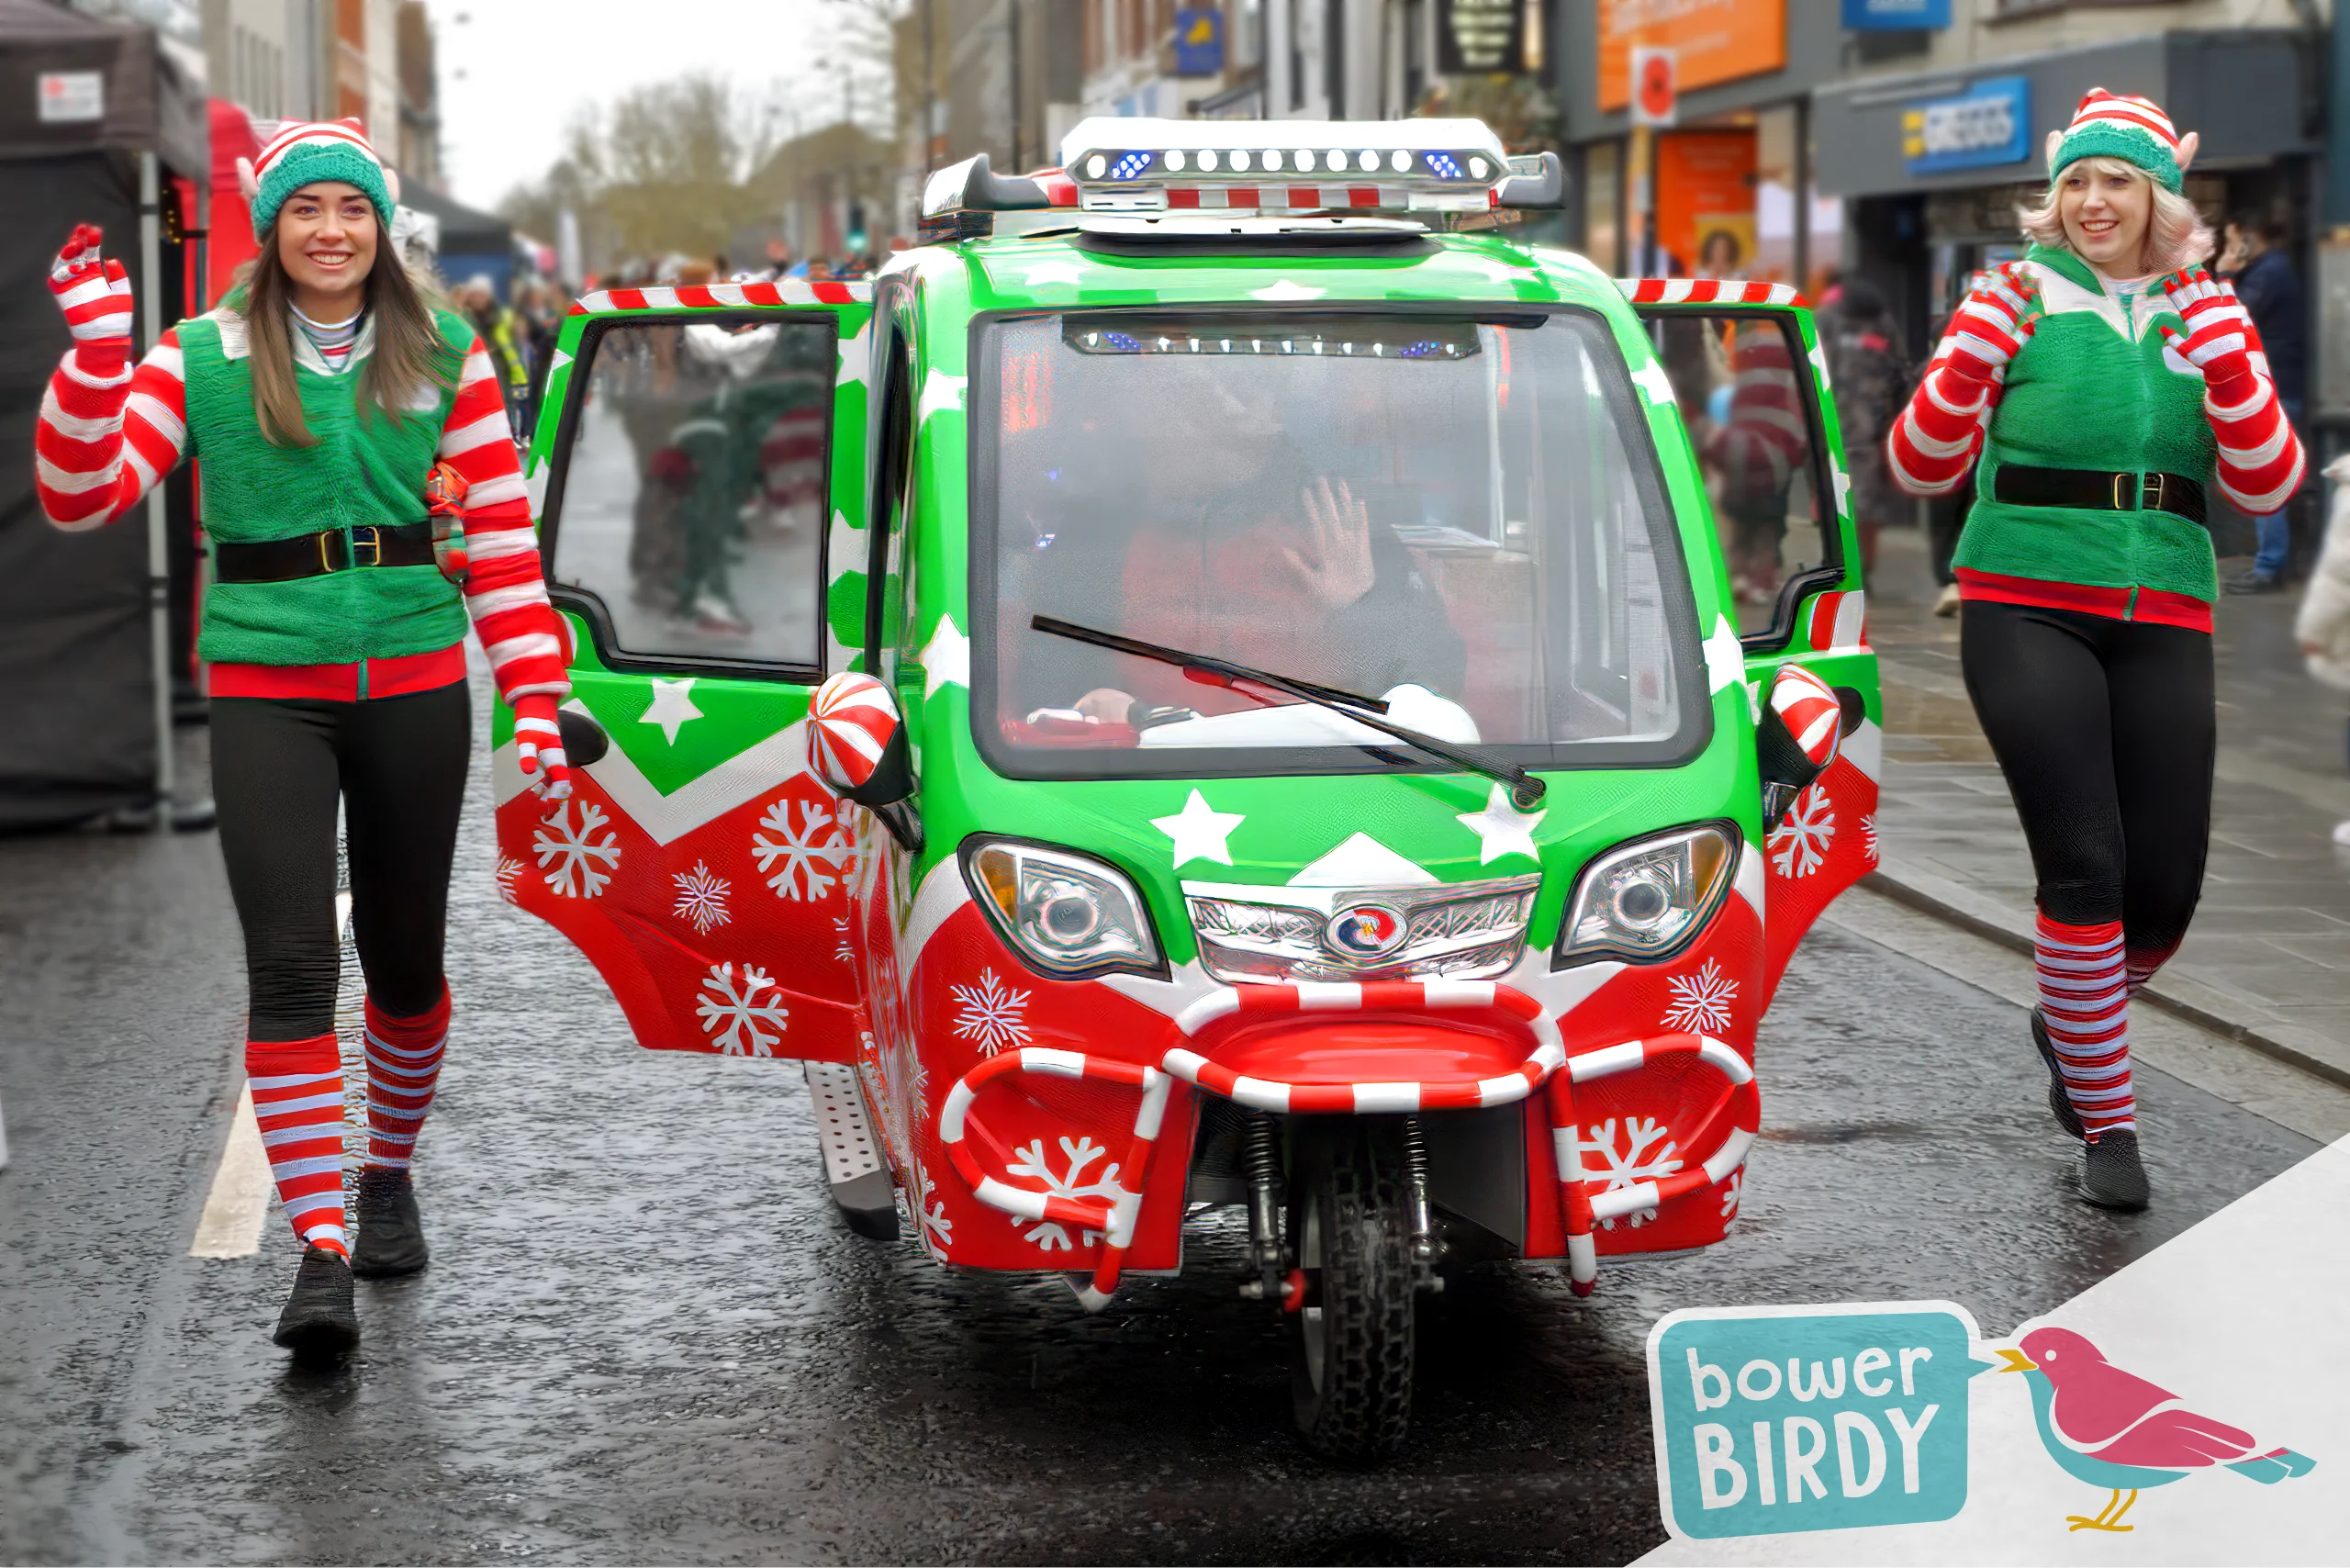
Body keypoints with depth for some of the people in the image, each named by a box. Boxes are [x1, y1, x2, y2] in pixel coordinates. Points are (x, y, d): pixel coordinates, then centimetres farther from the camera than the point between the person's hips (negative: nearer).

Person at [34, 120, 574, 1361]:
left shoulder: (444, 355, 6)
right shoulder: (202, 360, 2)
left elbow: (501, 538, 5)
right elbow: (83, 496, -8)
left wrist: (538, 696, -2)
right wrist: (95, 341, -19)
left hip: (414, 688, 2)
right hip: (265, 691, -1)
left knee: (405, 961, 11)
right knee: (291, 963, -11)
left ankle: (388, 1174, 37)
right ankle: (320, 1251, -10)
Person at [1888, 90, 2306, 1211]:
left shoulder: (2207, 316, 10)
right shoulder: (2019, 298, 1)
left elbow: (2265, 487, 0)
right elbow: (1920, 465, -2)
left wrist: (2225, 355, -12)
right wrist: (1977, 348, -16)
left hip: (2162, 623, 3)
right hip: (2027, 611, -3)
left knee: (2164, 893, 1)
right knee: (2083, 866, -13)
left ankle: (2070, 1020, 34)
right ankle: (2107, 1128, 0)